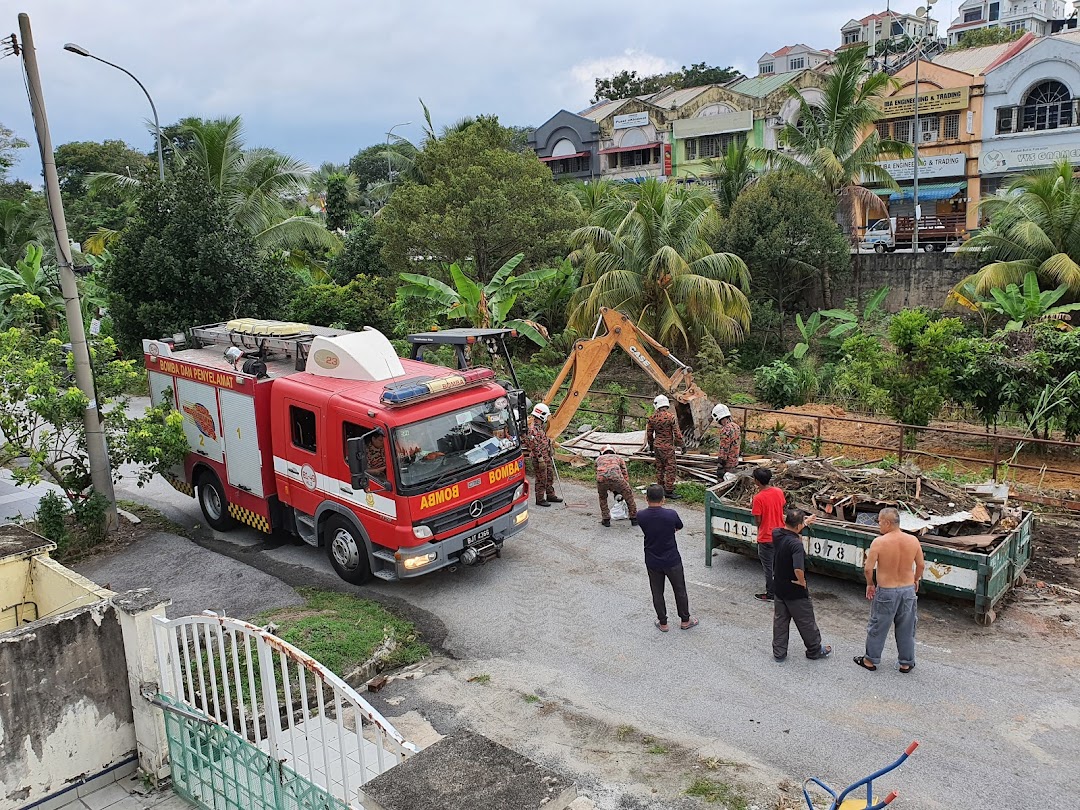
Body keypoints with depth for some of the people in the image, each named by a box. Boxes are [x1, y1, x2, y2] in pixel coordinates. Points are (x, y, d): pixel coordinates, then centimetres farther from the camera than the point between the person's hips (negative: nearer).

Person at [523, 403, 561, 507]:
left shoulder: (540, 426, 8)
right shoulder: (533, 429, -24)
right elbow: (534, 447, -24)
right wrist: (541, 460, -22)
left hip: (547, 457, 10)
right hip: (540, 459, -10)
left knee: (550, 477, 19)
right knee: (541, 480, 1)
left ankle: (550, 495, 31)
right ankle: (540, 499, 13)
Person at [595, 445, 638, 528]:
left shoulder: (599, 459, 37)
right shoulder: (619, 457, 34)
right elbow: (625, 475, 30)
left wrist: (613, 490, 46)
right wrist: (623, 491, 39)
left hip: (601, 479, 1)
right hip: (615, 477, -1)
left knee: (602, 498, 32)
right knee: (629, 496, 24)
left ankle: (606, 520, 30)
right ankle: (634, 519, 29)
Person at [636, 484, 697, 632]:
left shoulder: (641, 516, -16)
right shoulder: (671, 514, -21)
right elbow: (679, 527, 1)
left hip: (652, 562, 1)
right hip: (672, 561, -1)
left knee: (657, 593, 17)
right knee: (680, 591, 18)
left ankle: (662, 623, 29)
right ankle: (685, 620, 32)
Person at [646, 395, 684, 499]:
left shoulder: (652, 417, 1)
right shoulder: (671, 417, -14)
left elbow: (649, 433, 9)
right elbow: (677, 434, -12)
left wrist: (651, 445, 24)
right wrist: (682, 445, 1)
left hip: (657, 445, 6)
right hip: (667, 447, -6)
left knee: (660, 468, 15)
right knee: (670, 468, 0)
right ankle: (669, 491, 0)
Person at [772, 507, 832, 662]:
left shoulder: (776, 534, -8)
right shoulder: (796, 544, -31)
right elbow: (798, 569, -42)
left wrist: (805, 523, 23)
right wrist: (802, 581, -22)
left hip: (779, 588, 7)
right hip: (795, 591, -6)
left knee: (780, 620, 18)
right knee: (806, 622, 14)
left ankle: (779, 652, 26)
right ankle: (815, 650, 31)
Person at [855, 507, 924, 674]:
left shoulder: (879, 542, -20)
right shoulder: (913, 541, -8)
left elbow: (868, 568, -18)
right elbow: (921, 564, 5)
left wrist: (870, 584, 1)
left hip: (886, 591, -3)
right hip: (908, 590, 3)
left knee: (878, 627, 14)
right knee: (906, 629, 18)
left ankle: (871, 660, 26)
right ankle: (906, 663, 30)